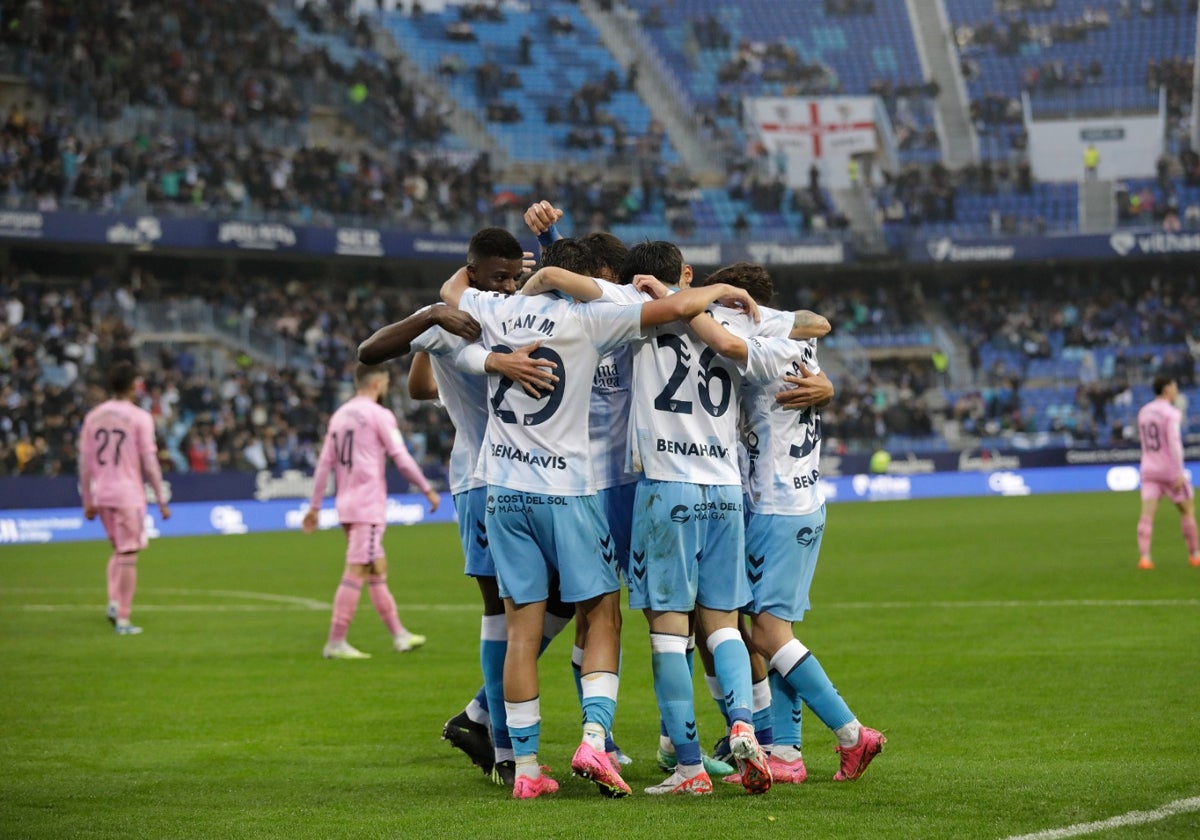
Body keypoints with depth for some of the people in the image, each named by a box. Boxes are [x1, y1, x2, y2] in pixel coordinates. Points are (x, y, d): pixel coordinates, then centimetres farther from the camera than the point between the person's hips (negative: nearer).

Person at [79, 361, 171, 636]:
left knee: (118, 550, 22)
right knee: (128, 556, -1)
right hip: (128, 494, -5)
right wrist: (161, 500, -3)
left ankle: (114, 602, 6)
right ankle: (123, 619, -2)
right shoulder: (139, 417, -8)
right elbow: (149, 464, -10)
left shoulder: (93, 416, 5)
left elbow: (85, 463, 6)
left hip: (101, 494, 5)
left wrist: (88, 501, 13)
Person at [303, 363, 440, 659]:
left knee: (378, 568, 15)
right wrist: (428, 490, 1)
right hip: (368, 505, -8)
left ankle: (398, 633, 20)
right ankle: (336, 643, -11)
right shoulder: (379, 415, -8)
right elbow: (402, 459, -10)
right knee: (356, 572, -9)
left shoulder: (339, 415, 13)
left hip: (346, 506, 8)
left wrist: (315, 507, 15)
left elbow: (325, 463, 13)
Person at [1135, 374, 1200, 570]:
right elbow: (1174, 442, -20)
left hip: (1149, 470, 5)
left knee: (1147, 514, -7)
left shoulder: (1143, 412, 11)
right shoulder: (1171, 413, -11)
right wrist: (1180, 473, -22)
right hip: (1171, 470, -5)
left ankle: (1144, 557, -22)